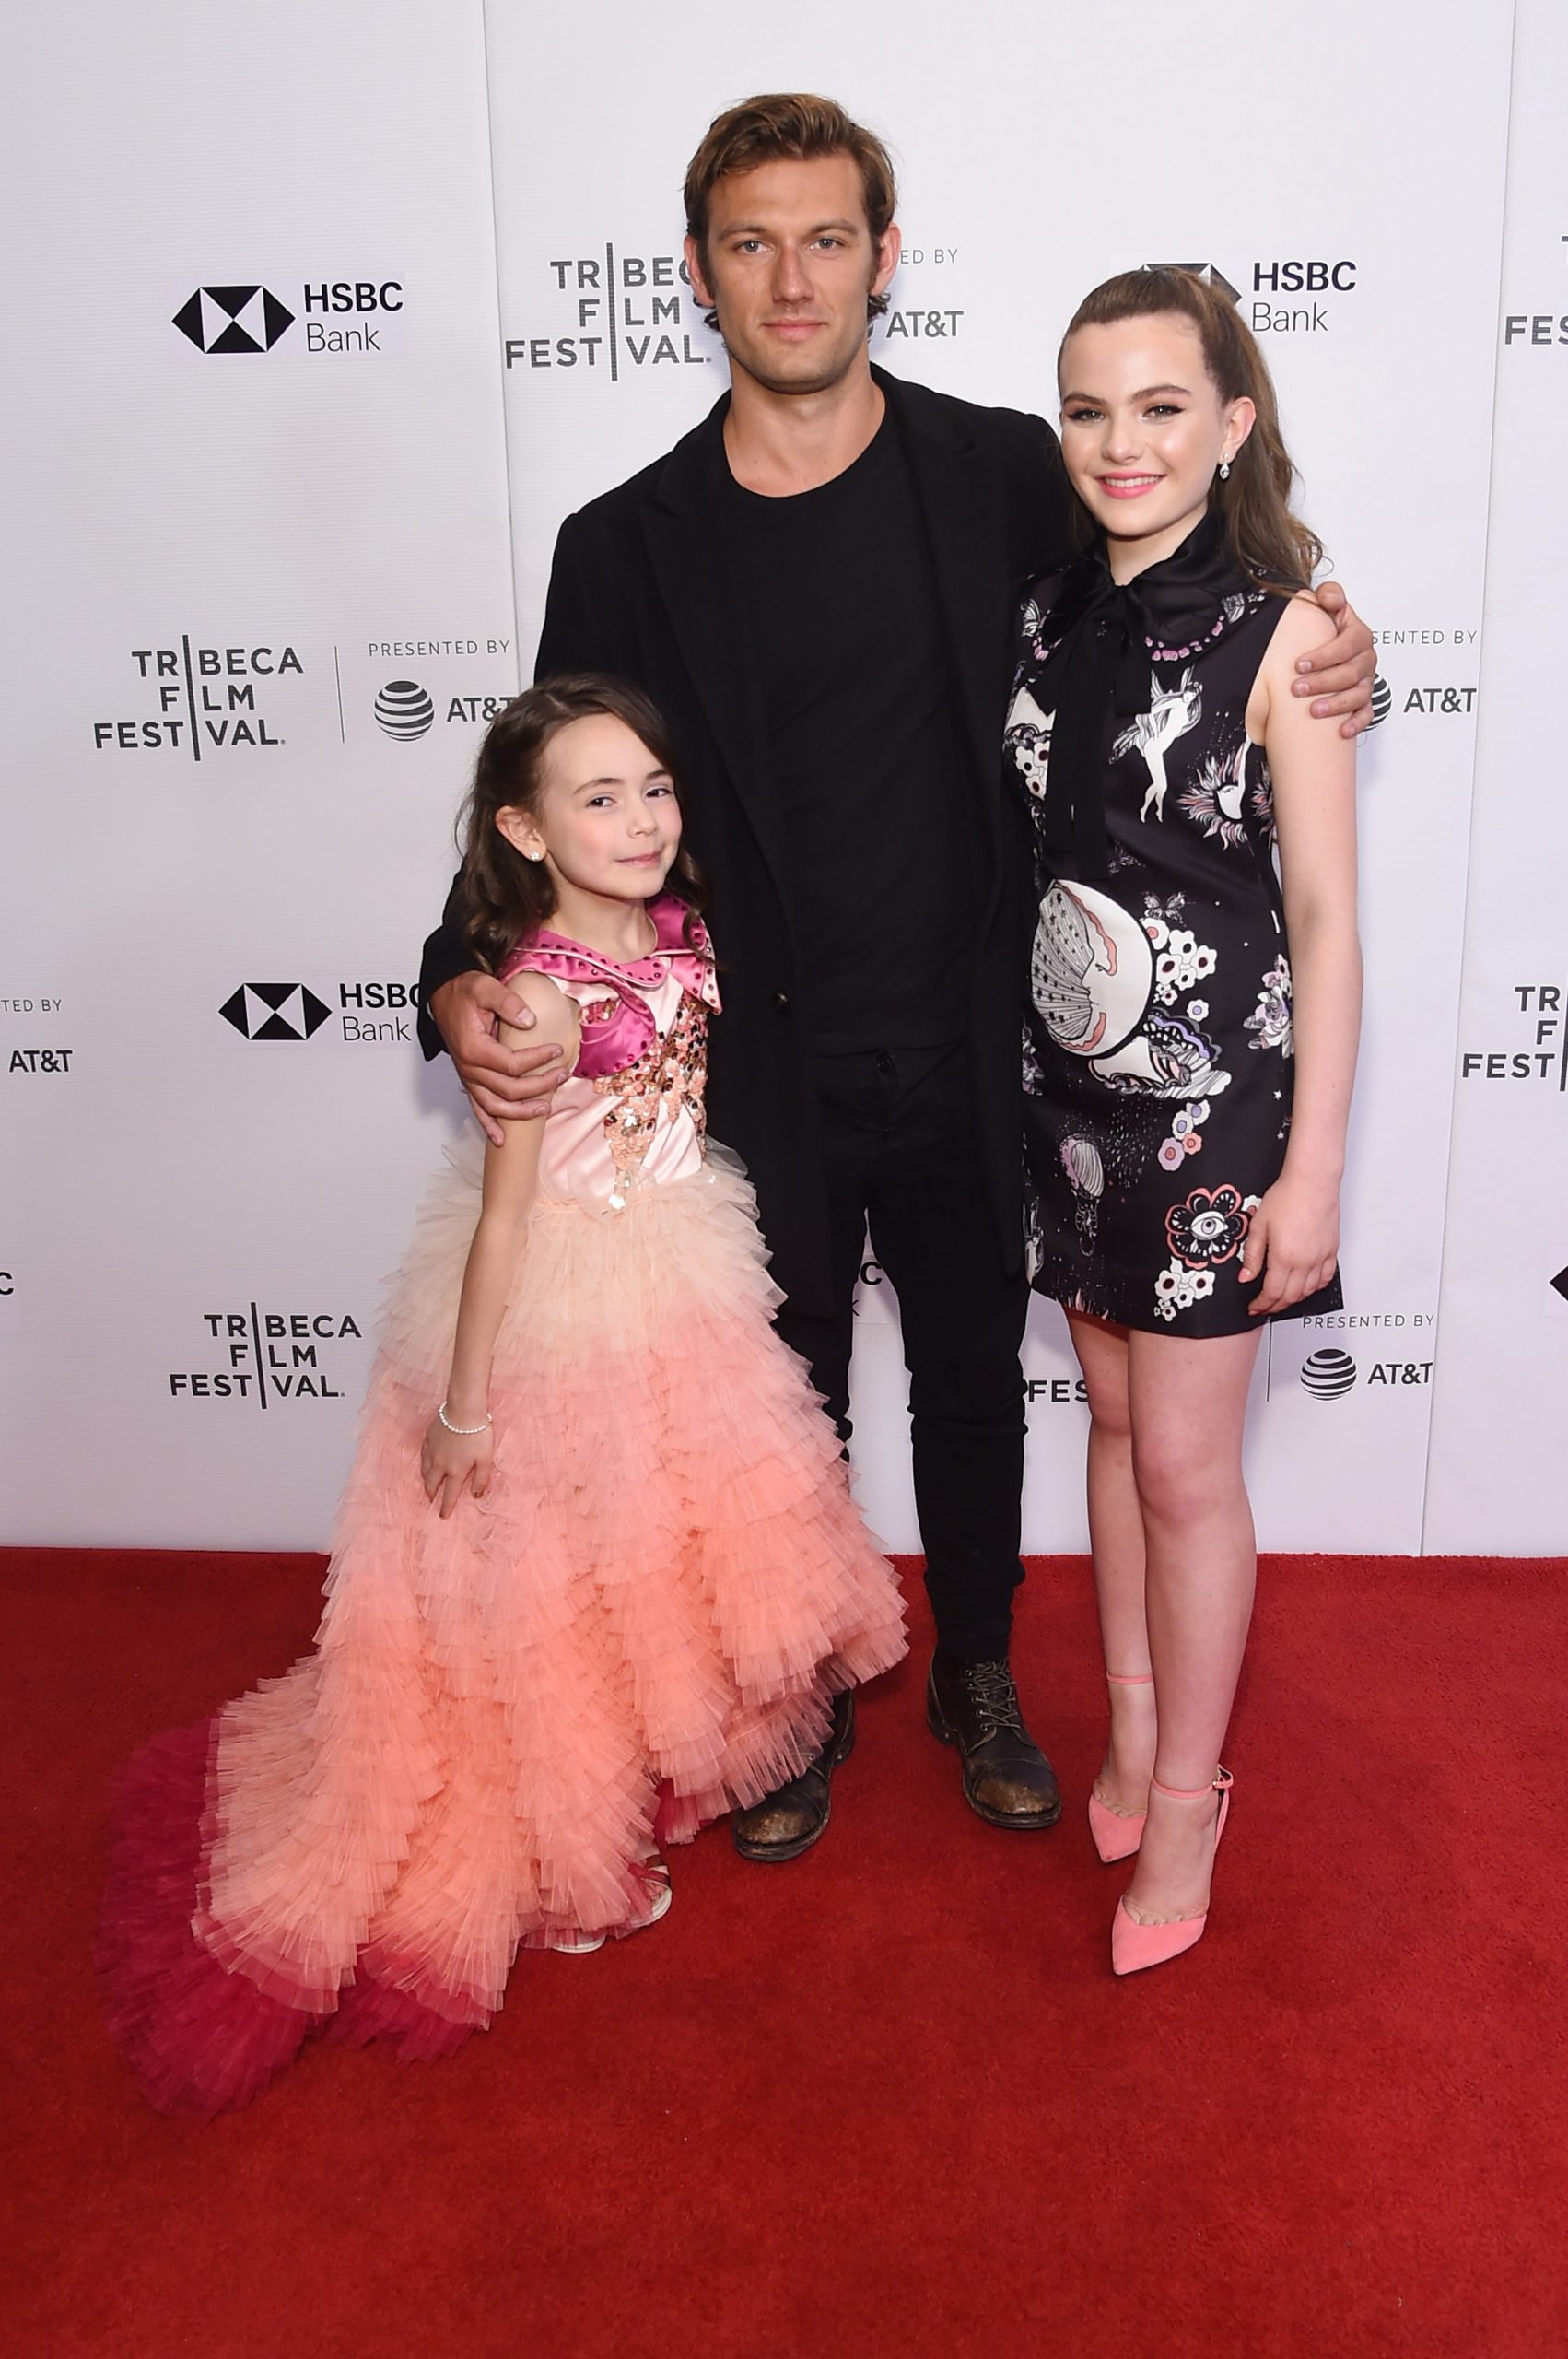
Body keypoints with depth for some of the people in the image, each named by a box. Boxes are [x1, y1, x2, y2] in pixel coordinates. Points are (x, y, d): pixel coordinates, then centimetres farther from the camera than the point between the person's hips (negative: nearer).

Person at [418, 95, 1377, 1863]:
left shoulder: (1004, 475, -4)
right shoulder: (629, 544, -4)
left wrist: (1323, 661, -13)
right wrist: (466, 983, -19)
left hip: (965, 1063, 1)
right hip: (764, 1079, 0)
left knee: (973, 1387, 18)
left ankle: (977, 1677, 43)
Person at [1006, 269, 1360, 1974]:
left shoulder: (1281, 630, -10)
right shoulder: (1046, 617, 5)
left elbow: (1325, 917, -11)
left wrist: (1312, 1167, -13)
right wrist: (1001, 1082, 10)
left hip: (1210, 1094, -5)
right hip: (1065, 1082, 5)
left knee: (1185, 1465, 3)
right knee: (1114, 1417, 16)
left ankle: (1185, 1804, 24)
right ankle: (1132, 1741, 34)